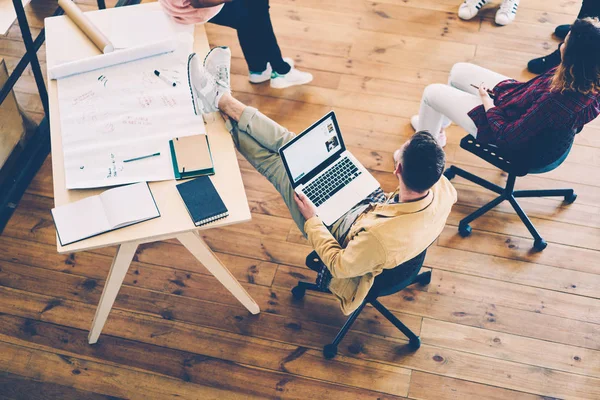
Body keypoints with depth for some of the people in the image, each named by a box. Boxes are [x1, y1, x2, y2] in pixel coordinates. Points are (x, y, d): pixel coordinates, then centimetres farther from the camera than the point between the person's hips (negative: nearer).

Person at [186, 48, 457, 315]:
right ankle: (222, 99, 18)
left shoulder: (383, 236, -47)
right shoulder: (442, 189, -29)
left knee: (276, 163, 0)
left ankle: (219, 101, 20)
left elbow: (339, 266, -27)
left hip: (341, 234, -5)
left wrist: (311, 221, -16)